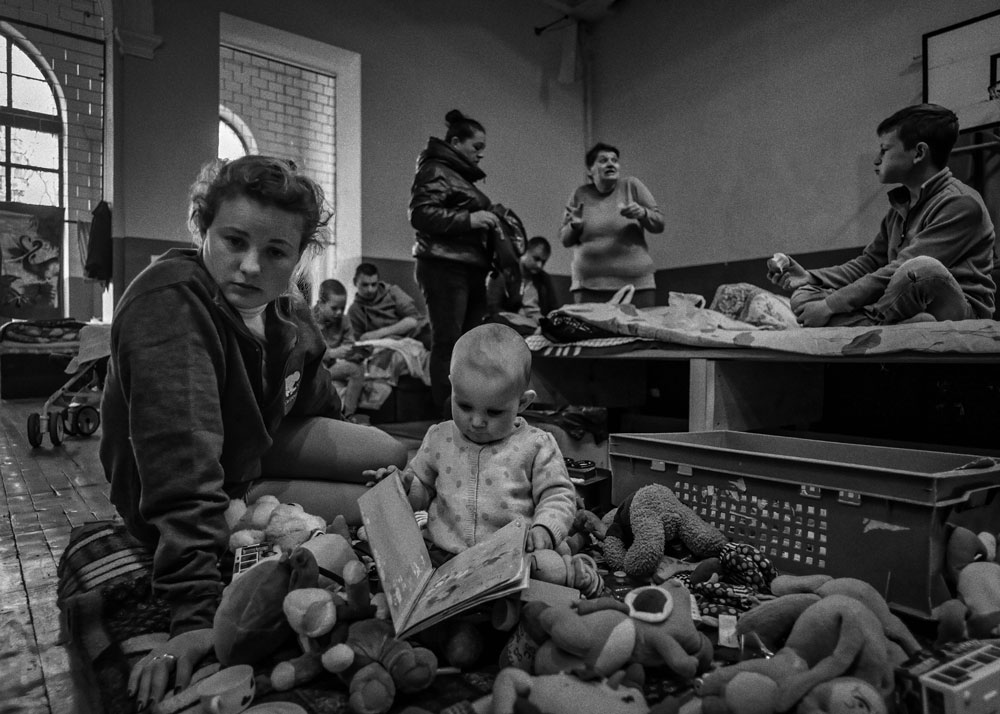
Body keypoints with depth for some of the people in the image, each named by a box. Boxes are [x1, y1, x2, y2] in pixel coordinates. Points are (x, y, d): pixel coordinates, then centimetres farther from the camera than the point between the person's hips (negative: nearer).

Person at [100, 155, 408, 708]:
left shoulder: (289, 313, -9)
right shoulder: (170, 303, -32)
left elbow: (319, 413, 8)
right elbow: (182, 464, -42)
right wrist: (196, 611, -45)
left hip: (259, 447, 7)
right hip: (200, 502, -7)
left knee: (392, 457, -1)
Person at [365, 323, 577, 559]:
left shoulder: (536, 446, 1)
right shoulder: (439, 439, 11)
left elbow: (558, 495, 4)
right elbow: (423, 488, 23)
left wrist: (544, 529, -15)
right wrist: (405, 485, 1)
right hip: (444, 556, 1)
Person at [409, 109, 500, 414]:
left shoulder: (465, 177, 26)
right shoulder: (435, 171, -2)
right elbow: (420, 214, -15)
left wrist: (489, 220, 17)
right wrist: (468, 219, -19)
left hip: (471, 268, 9)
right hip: (444, 266, -9)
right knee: (448, 343, -9)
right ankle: (447, 413, -7)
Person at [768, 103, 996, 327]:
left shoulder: (961, 204, -11)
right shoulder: (900, 206, 16)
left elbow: (905, 271, -20)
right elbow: (870, 262, 15)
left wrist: (830, 306, -22)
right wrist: (808, 278, 1)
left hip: (963, 313, -7)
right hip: (904, 308, 7)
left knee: (924, 268, -39)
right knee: (804, 295, -7)